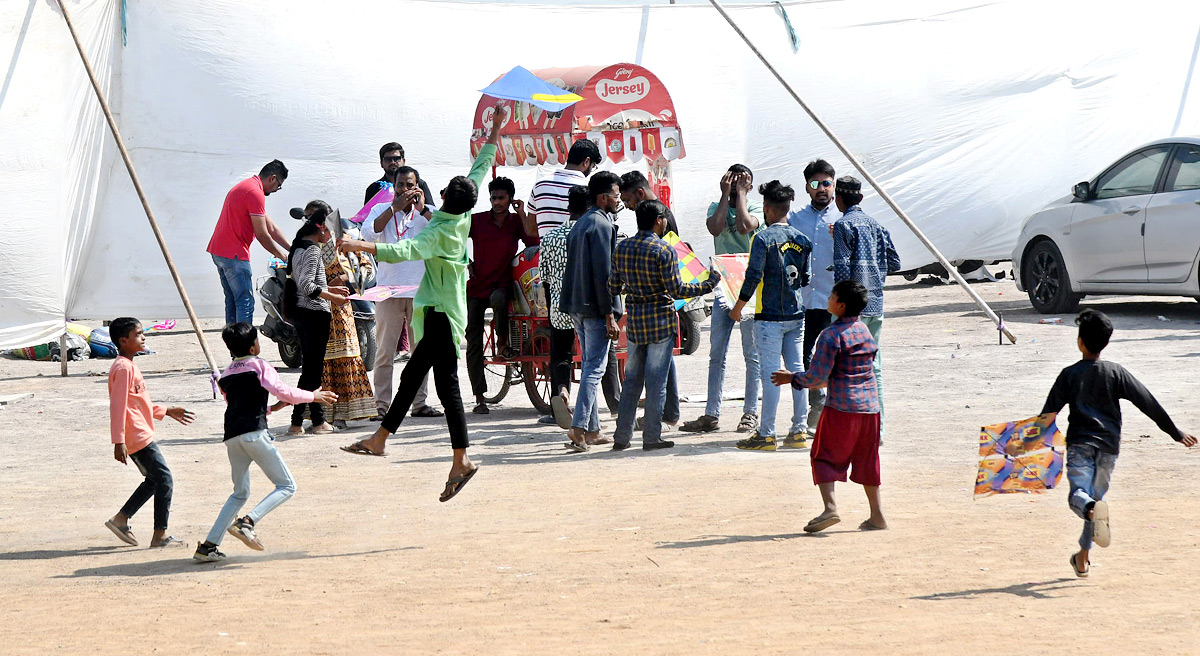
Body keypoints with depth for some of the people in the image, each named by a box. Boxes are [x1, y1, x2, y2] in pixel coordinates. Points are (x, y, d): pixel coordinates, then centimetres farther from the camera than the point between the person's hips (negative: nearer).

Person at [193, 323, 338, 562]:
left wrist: (271, 408, 34)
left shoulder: (225, 376, 23)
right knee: (287, 486, 0)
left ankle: (208, 545, 9)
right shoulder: (259, 365, 4)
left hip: (231, 436, 7)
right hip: (254, 432, -7)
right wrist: (312, 396, 5)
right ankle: (248, 522, -21)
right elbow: (281, 390, -7)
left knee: (240, 493, 20)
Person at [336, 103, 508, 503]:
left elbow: (406, 250, -36)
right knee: (411, 376, 15)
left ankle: (461, 461, -11)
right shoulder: (463, 218, 3)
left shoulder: (439, 232, -19)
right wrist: (495, 131, 24)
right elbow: (481, 168, 15)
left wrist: (362, 246, -43)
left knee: (447, 386, -10)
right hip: (445, 312, 9)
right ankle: (379, 439, 22)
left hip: (440, 315, -9)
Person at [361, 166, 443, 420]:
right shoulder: (382, 210, 8)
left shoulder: (427, 213, 9)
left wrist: (422, 209, -16)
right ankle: (382, 406, -3)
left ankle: (420, 403, 14)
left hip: (420, 291, 2)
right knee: (385, 352, -4)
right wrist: (396, 207, -16)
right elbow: (369, 232, -12)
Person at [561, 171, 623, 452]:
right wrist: (610, 316, -18)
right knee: (595, 368, -8)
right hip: (595, 307, -10)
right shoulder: (601, 225, -13)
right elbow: (603, 272, -19)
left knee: (591, 365, 15)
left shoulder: (580, 224, 17)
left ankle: (592, 430, 18)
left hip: (578, 306, 10)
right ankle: (579, 429, -14)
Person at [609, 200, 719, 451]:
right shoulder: (663, 250, -13)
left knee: (632, 379, 13)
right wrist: (709, 284, -4)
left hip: (634, 321, 5)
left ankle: (622, 436, 13)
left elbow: (613, 288, 8)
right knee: (656, 381, 1)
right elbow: (677, 290, -15)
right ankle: (651, 437, 4)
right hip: (660, 321, -5)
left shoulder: (622, 248, 4)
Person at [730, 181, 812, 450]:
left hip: (770, 316, -6)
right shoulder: (802, 239, 8)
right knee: (797, 372, 8)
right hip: (797, 315, 6)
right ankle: (799, 431, 10)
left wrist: (738, 307, -4)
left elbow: (753, 276, -15)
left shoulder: (763, 238, -11)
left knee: (771, 375, -5)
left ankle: (766, 435, -3)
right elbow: (807, 279, 12)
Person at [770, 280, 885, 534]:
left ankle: (830, 506, -15)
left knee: (825, 457, 2)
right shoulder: (865, 331, 12)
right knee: (866, 460, 14)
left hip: (841, 408, -7)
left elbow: (817, 377, -14)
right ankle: (877, 515, 14)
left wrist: (792, 378, 3)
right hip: (870, 407, 7)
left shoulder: (831, 336, -12)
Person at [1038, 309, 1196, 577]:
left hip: (1080, 443, -2)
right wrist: (1176, 433, 7)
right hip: (1109, 445, 3)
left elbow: (1048, 414, -3)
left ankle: (1093, 510, -48)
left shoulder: (1069, 374, 1)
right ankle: (1083, 558, 18)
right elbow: (1148, 403, 2)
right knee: (1097, 494, 16)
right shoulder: (1116, 372, 4)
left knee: (1079, 494, -10)